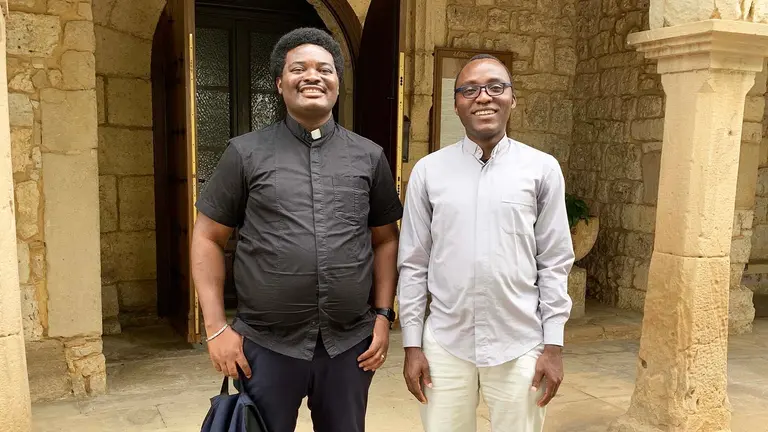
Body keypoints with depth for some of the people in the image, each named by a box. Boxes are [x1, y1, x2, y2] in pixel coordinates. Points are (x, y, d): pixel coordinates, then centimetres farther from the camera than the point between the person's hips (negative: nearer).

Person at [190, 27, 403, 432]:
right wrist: (216, 327, -3)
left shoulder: (369, 157, 4)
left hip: (350, 343, 2)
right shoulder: (246, 153, -1)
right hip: (265, 344, -1)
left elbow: (385, 241, 10)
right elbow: (208, 238, 2)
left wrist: (383, 315, 3)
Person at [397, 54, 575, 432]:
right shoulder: (428, 171, -1)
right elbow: (413, 264, 2)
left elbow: (554, 263, 1)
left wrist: (553, 345, -1)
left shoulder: (542, 169, -2)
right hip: (445, 345, 1)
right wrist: (412, 344, 2)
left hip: (520, 347, 0)